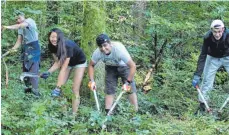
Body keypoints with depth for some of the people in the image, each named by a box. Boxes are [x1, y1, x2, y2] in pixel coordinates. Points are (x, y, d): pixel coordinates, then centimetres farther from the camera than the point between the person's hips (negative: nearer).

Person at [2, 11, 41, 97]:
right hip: (25, 48, 8)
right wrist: (13, 48, -13)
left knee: (33, 68, -13)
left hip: (33, 47, -8)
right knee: (25, 68, 9)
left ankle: (35, 89, -11)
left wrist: (10, 27, -49)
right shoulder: (20, 28, 12)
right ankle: (27, 87, 19)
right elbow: (19, 41, 7)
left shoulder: (30, 21, -11)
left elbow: (22, 25, -33)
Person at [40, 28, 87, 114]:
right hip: (67, 62, 6)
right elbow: (58, 63, -13)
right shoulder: (52, 46, -19)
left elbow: (63, 68, -42)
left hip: (79, 62, -6)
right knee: (61, 88, -8)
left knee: (75, 90, -12)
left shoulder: (67, 46, -38)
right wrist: (48, 72, -32)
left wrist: (57, 87, -46)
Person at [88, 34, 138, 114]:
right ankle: (107, 113, 4)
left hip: (123, 66, -3)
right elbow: (91, 65, -9)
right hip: (110, 68, 3)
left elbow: (133, 66, -36)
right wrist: (92, 81, -20)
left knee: (130, 89, -11)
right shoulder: (97, 53, -28)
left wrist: (128, 82, -37)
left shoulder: (119, 49, -39)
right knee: (109, 91, -1)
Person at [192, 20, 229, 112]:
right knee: (207, 80, -3)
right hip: (213, 58, 1)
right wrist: (197, 76, -29)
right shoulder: (207, 38, -29)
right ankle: (202, 103, 10)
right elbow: (202, 57, -24)